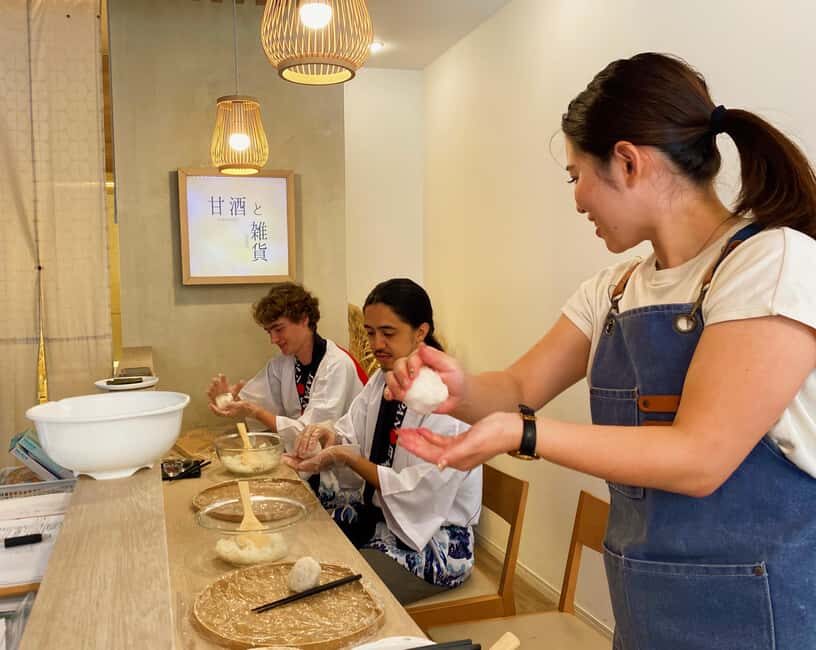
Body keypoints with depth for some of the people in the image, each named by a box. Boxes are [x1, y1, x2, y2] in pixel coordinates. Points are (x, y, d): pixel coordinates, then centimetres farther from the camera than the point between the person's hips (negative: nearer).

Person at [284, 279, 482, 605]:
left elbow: (418, 493, -22)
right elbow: (350, 439, 5)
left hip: (432, 539, -7)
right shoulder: (383, 378, 5)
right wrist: (329, 437, -18)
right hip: (376, 514, 7)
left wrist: (345, 457, -24)